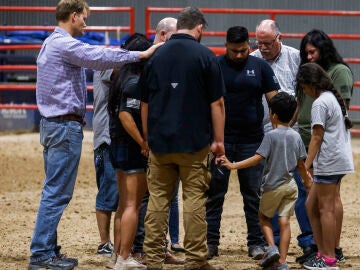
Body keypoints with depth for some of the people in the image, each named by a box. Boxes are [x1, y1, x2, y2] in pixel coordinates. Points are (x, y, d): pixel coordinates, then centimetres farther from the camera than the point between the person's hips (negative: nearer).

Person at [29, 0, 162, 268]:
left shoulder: (51, 44, 19)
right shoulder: (65, 44, -14)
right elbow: (99, 58, -25)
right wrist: (140, 55, -24)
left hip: (52, 124, 11)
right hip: (66, 125, -11)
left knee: (55, 191, 12)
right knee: (57, 192, -8)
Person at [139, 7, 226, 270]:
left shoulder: (156, 56, 7)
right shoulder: (205, 56, -4)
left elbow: (145, 102, 12)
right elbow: (217, 103, -6)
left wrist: (148, 136, 21)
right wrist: (219, 140, 1)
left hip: (159, 140, 3)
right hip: (194, 141, -3)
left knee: (158, 198, 7)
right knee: (194, 199, 1)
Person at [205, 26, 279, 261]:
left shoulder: (260, 67, 4)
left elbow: (275, 100, 3)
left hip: (252, 141, 1)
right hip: (220, 139, -1)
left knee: (253, 194, 5)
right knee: (215, 193, 2)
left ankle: (256, 243, 12)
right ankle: (210, 242, 7)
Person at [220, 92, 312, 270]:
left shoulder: (271, 136, -12)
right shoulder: (296, 136, 3)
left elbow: (257, 158, -19)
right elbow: (300, 163, 10)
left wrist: (234, 165, -18)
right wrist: (306, 180, 26)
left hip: (273, 186, -4)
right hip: (290, 185, 4)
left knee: (264, 216, 17)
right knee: (284, 221, 3)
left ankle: (272, 247, -2)